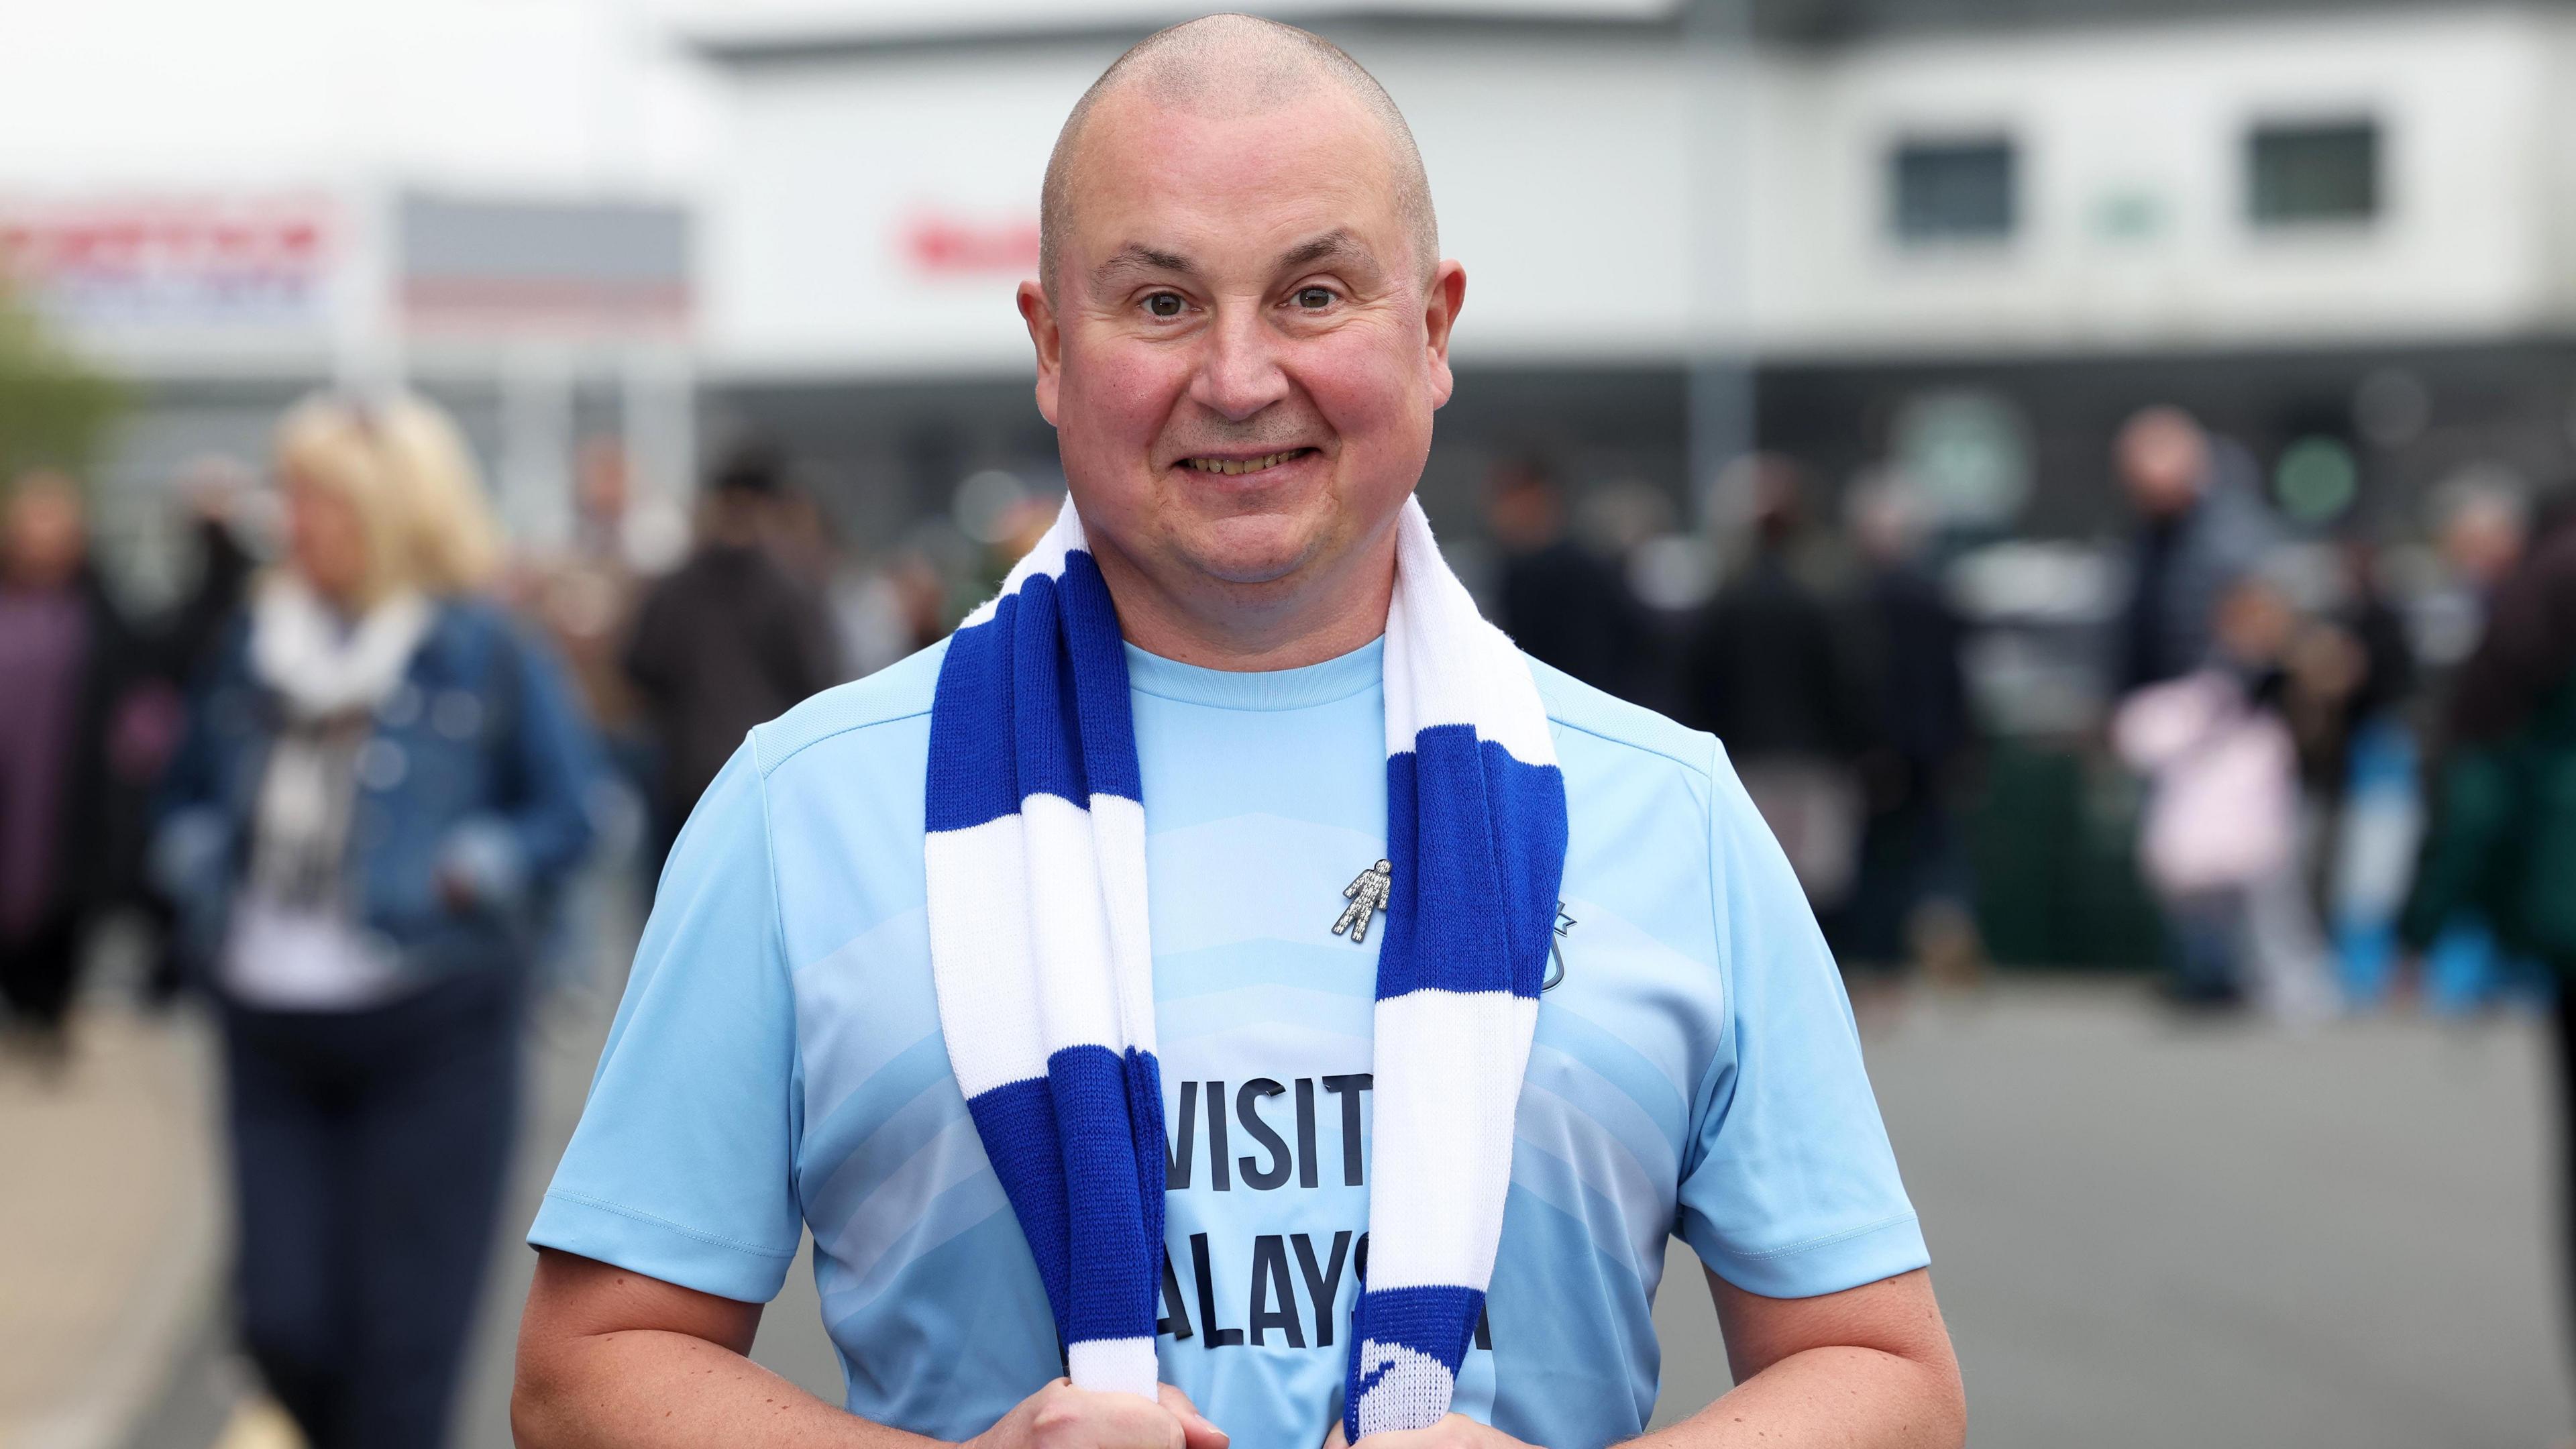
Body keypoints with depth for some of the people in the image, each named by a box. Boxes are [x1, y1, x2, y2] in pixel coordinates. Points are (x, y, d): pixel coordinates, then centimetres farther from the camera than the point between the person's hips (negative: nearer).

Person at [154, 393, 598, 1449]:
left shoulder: (482, 653, -4)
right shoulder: (254, 645, 8)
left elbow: (568, 814, 1)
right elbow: (188, 793, 22)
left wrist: (474, 869, -15)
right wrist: (199, 869, 2)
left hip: (430, 1034, -4)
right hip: (270, 1029, 4)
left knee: (402, 1340, 0)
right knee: (283, 1323, 3)